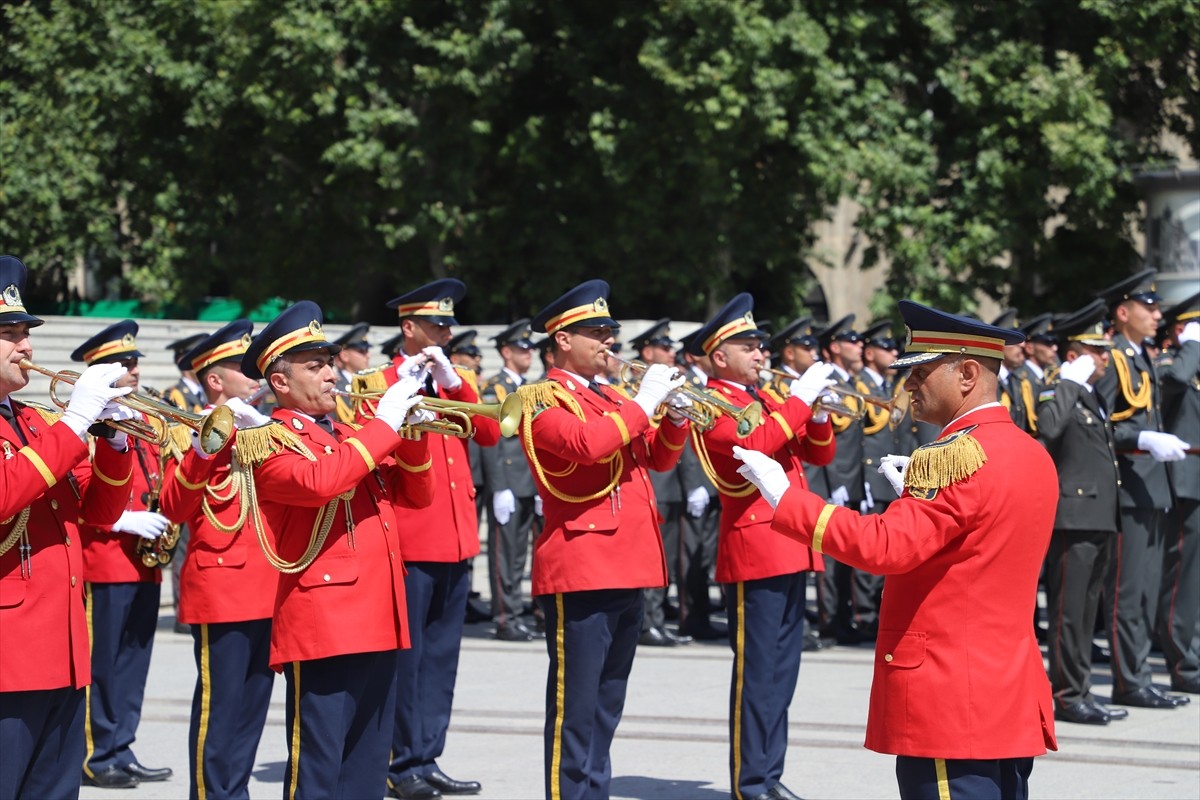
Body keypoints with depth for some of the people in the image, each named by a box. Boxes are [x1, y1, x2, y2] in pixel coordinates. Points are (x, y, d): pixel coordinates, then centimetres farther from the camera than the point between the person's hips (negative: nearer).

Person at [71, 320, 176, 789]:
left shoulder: (142, 421, 17)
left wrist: (162, 515, 3)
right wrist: (125, 521, -19)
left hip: (144, 563, 8)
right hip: (104, 563, -8)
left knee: (133, 662, 10)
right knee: (102, 662, -4)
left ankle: (120, 752, 17)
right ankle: (95, 758, 2)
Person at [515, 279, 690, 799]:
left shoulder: (609, 400, 20)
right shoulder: (544, 399, -6)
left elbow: (659, 458, 20)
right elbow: (586, 443, -24)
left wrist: (675, 415, 2)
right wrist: (642, 404, -17)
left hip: (626, 570, 9)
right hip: (580, 570, -9)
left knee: (606, 707, 13)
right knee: (575, 708, -7)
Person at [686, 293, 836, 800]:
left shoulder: (767, 401, 18)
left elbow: (819, 454, 18)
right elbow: (754, 442, -26)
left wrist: (817, 412, -1)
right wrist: (798, 400, -20)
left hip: (789, 549, 9)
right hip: (753, 552, -9)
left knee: (782, 671, 11)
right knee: (755, 673, -6)